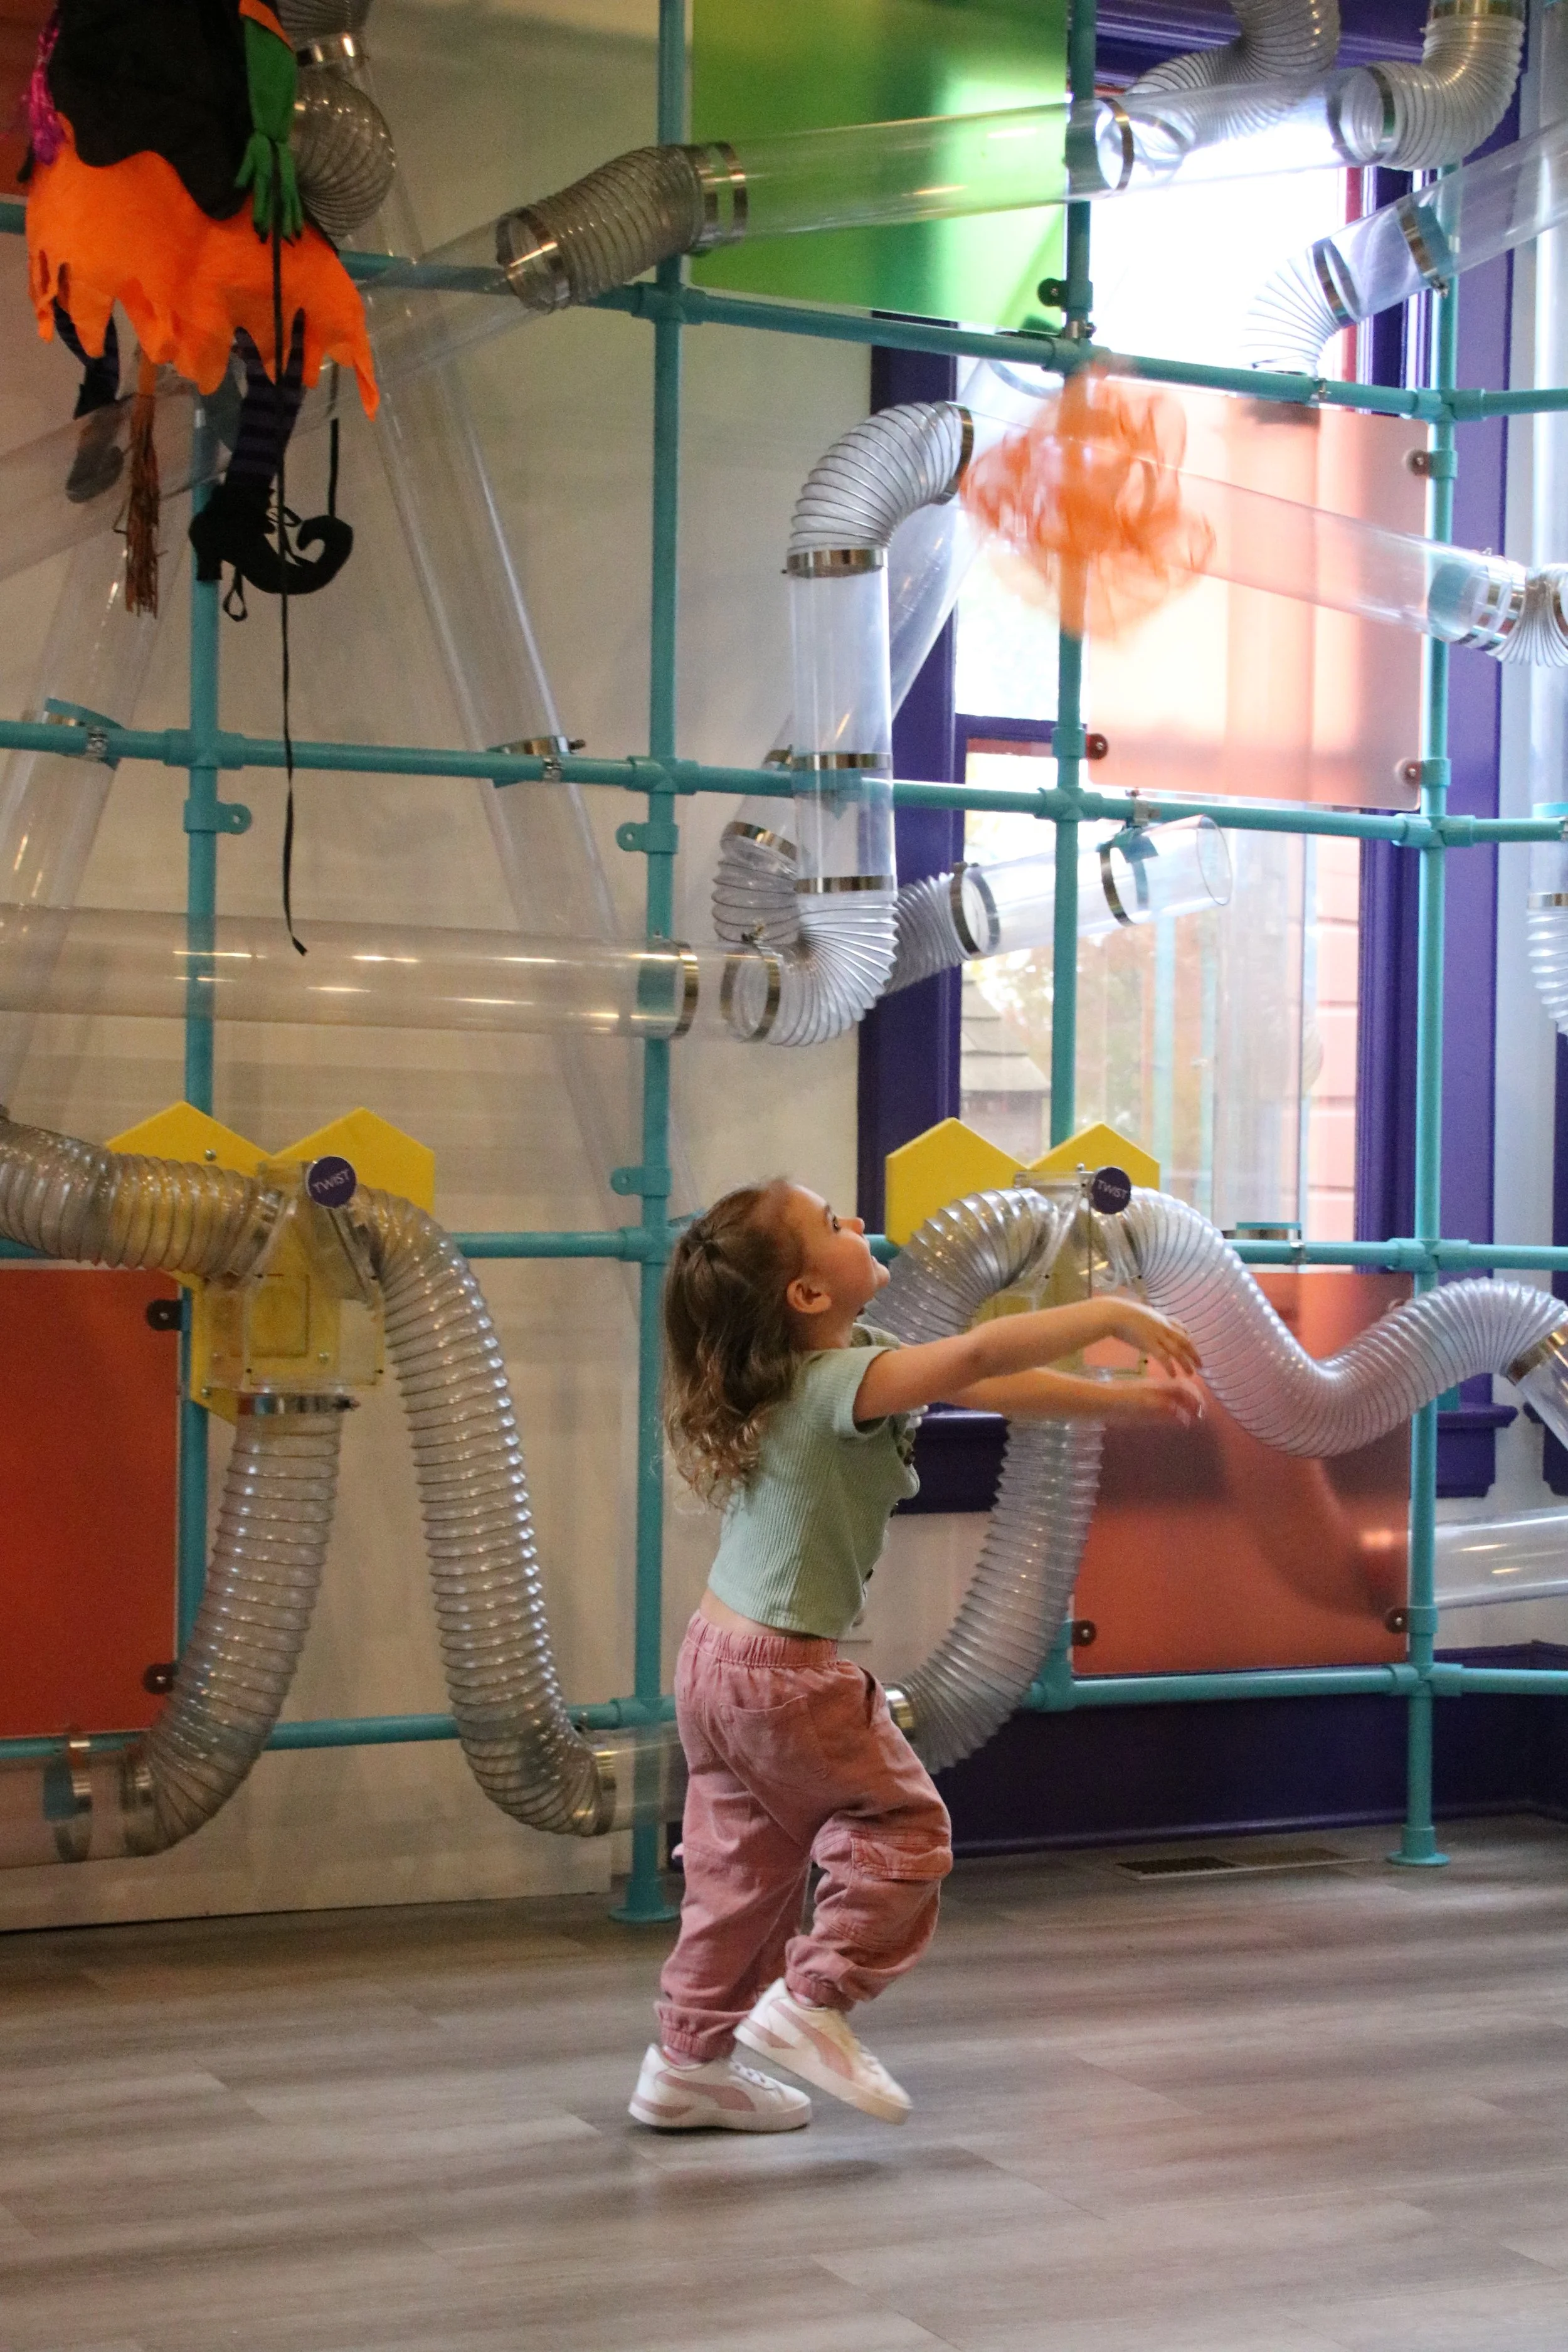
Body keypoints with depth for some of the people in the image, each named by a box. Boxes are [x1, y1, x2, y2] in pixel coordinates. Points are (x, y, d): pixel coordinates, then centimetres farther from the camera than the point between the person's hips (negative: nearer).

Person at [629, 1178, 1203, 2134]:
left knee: (746, 1865, 17)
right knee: (901, 1825, 7)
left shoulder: (843, 1362, 5)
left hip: (718, 1660, 9)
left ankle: (689, 2063, 26)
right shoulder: (842, 1383, -24)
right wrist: (1112, 1313, -27)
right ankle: (813, 2001, 9)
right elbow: (980, 1355, -37)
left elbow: (989, 1390, 8)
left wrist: (1127, 1400, 6)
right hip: (785, 1675, -9)